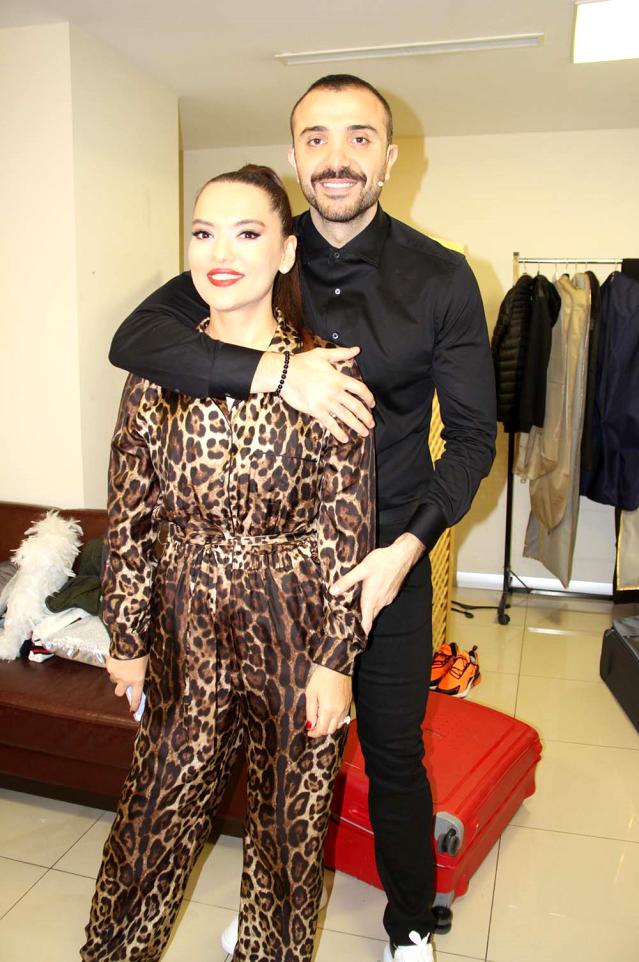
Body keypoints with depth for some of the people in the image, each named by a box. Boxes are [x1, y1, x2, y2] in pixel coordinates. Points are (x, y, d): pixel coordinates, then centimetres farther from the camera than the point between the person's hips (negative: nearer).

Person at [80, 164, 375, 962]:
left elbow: (348, 527, -8)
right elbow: (129, 516, 1)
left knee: (289, 807, 18)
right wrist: (127, 640, 3)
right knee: (158, 805, 17)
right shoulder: (158, 368, -2)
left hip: (293, 627, -1)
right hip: (186, 626, 2)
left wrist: (336, 658, -8)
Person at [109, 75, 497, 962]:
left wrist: (408, 547, -17)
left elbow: (473, 435, -5)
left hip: (387, 559, -1)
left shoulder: (441, 278, -7)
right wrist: (275, 371, -29)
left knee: (395, 756, 14)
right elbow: (134, 338, -16)